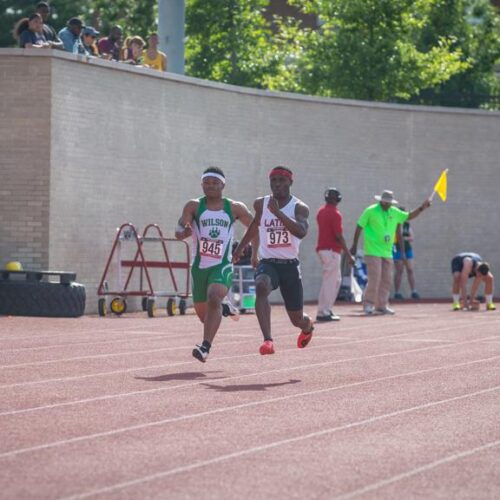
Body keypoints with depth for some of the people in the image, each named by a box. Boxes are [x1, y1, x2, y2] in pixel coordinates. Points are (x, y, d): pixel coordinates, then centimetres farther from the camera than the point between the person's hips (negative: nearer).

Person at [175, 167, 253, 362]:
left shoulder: (235, 208, 1)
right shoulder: (194, 206, -1)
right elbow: (179, 234, -9)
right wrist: (185, 228, -31)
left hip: (222, 266, -2)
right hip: (199, 266, 3)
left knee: (214, 298, -29)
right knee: (201, 311, 13)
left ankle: (205, 346, -36)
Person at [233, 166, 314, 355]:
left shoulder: (299, 208, -6)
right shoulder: (261, 204, 4)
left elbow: (301, 232, -26)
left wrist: (277, 212, -31)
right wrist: (240, 248, 32)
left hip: (290, 264, -1)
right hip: (267, 263, 1)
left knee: (297, 319, 8)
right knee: (261, 286, -36)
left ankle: (307, 327, 49)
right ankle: (268, 340, -43)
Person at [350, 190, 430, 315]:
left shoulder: (394, 212, 11)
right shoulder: (370, 211, -6)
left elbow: (409, 216, 24)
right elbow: (359, 227, -3)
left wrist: (421, 208, 12)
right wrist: (354, 245, -3)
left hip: (387, 252, 6)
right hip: (373, 252, -6)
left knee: (387, 280, 6)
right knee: (375, 279, -11)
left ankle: (381, 305, 15)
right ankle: (368, 304, 0)